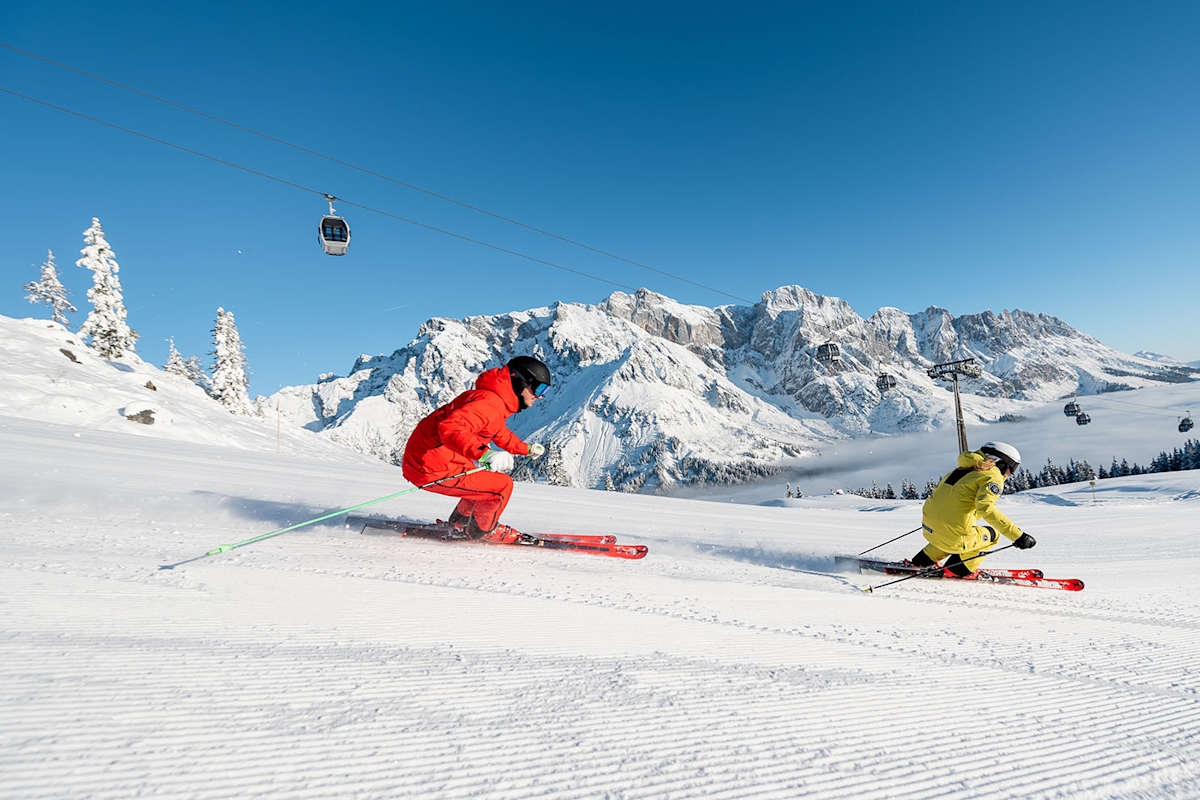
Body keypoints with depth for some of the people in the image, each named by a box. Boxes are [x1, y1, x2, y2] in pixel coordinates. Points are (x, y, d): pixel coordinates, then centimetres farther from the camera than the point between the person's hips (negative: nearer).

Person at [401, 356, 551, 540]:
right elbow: (450, 428, -36)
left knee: (489, 477, 26)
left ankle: (461, 521, 40)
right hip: (434, 472, -10)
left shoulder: (496, 399, 13)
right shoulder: (490, 402, -21)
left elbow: (499, 433, 33)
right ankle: (482, 529, 19)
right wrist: (484, 454, -45)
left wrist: (527, 449, 44)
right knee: (502, 485, -6)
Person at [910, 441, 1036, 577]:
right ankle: (959, 570, 14)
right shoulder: (993, 477, -6)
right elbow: (986, 508, -23)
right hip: (954, 537, -7)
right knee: (991, 534, 21)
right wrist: (1017, 535, -23)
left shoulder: (967, 468, 17)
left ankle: (924, 560, 30)